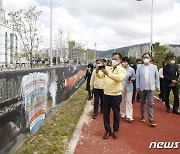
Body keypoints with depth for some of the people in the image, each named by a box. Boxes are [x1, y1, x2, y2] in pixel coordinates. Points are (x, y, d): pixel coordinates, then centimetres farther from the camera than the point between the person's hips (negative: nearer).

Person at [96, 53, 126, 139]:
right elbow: (101, 76, 1)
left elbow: (119, 78, -26)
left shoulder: (122, 70, -5)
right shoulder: (108, 68, 10)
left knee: (116, 114, 10)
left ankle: (115, 130, 28)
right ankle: (108, 130, 24)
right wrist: (97, 71, -21)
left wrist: (108, 73, -36)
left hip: (116, 95, -4)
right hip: (106, 94, 4)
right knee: (105, 113, 9)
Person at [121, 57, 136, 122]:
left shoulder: (131, 69, -3)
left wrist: (131, 79, -12)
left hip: (129, 87, -1)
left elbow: (134, 77, 7)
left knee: (129, 101, -5)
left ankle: (129, 116, -4)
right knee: (122, 101, 11)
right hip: (122, 87, 1)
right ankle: (123, 113, 28)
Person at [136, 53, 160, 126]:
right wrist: (137, 87, -4)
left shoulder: (154, 67, 1)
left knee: (150, 104, -2)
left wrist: (158, 86, 3)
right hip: (142, 88, 1)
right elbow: (137, 78, -1)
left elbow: (157, 77, 4)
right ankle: (143, 116, 30)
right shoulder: (139, 68, -1)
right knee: (142, 103, 13)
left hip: (151, 88, -1)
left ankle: (151, 119, 1)